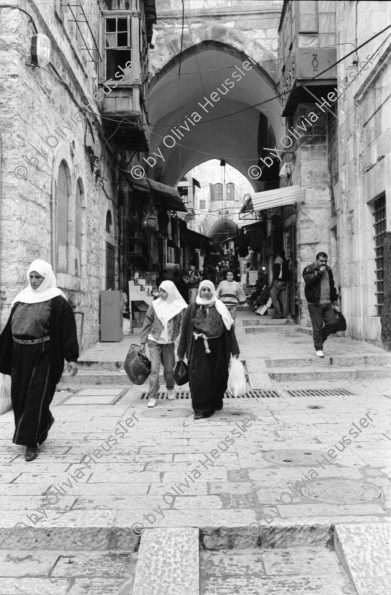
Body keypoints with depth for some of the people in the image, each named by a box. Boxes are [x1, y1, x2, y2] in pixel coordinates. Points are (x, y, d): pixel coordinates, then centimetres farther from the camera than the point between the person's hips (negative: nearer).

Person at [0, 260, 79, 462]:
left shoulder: (57, 301, -6)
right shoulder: (21, 299, 11)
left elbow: (68, 330, -10)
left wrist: (71, 358, -15)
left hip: (43, 356, -6)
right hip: (20, 355, 6)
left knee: (36, 397, -3)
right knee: (19, 396, 12)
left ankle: (31, 442, 8)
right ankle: (44, 422, 37)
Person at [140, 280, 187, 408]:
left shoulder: (178, 307, -6)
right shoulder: (154, 305, -4)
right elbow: (147, 324, 3)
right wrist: (143, 341, 3)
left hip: (169, 343, 0)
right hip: (154, 341, 0)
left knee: (169, 368, 10)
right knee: (154, 369, -8)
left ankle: (170, 389, 37)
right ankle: (152, 397, 0)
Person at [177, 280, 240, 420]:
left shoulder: (220, 308, 3)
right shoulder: (192, 308, 1)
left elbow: (229, 328, 3)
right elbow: (184, 329, 4)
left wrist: (234, 349, -1)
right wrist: (181, 351, 4)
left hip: (217, 349, 1)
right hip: (198, 349, -1)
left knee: (218, 377, 11)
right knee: (199, 379, -4)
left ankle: (216, 402, 35)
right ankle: (201, 409, 6)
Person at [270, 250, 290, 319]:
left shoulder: (278, 259, -2)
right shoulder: (285, 261, 21)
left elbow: (276, 271, -12)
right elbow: (288, 272, 17)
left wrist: (274, 280, -12)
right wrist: (287, 280, 16)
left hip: (279, 280, -8)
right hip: (285, 281, 8)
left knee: (273, 296, -6)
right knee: (284, 298, 6)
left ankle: (278, 313, -12)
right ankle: (285, 314, 2)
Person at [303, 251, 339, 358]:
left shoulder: (328, 270, 18)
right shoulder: (309, 269, -2)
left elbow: (332, 285, 27)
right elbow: (308, 280, -22)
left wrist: (334, 298, 27)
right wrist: (319, 272, -19)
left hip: (327, 303, 6)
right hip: (314, 304, -6)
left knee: (333, 322, -5)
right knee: (317, 327, -5)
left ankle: (321, 338, 18)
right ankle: (318, 349, 6)